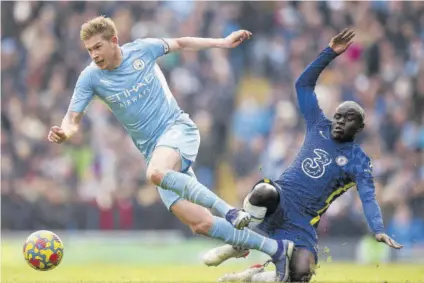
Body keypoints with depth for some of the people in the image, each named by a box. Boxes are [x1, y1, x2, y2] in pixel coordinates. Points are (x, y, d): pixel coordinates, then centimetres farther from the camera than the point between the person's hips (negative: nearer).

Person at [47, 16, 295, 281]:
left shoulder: (142, 49, -4)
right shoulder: (91, 77, -3)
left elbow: (179, 43, 13)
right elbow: (73, 119, -4)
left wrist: (222, 42, 12)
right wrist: (63, 133, -27)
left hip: (178, 129, -3)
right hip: (155, 151, 3)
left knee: (156, 172, -38)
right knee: (200, 224, -8)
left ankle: (229, 211, -33)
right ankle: (275, 249, 2)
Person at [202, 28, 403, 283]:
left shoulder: (359, 161, 2)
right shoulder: (320, 127, 12)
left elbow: (368, 197, -12)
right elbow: (304, 84, 13)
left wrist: (378, 230, -32)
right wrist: (331, 53, 4)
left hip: (302, 223, -1)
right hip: (280, 199, 1)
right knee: (263, 191, -38)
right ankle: (237, 246, -11)